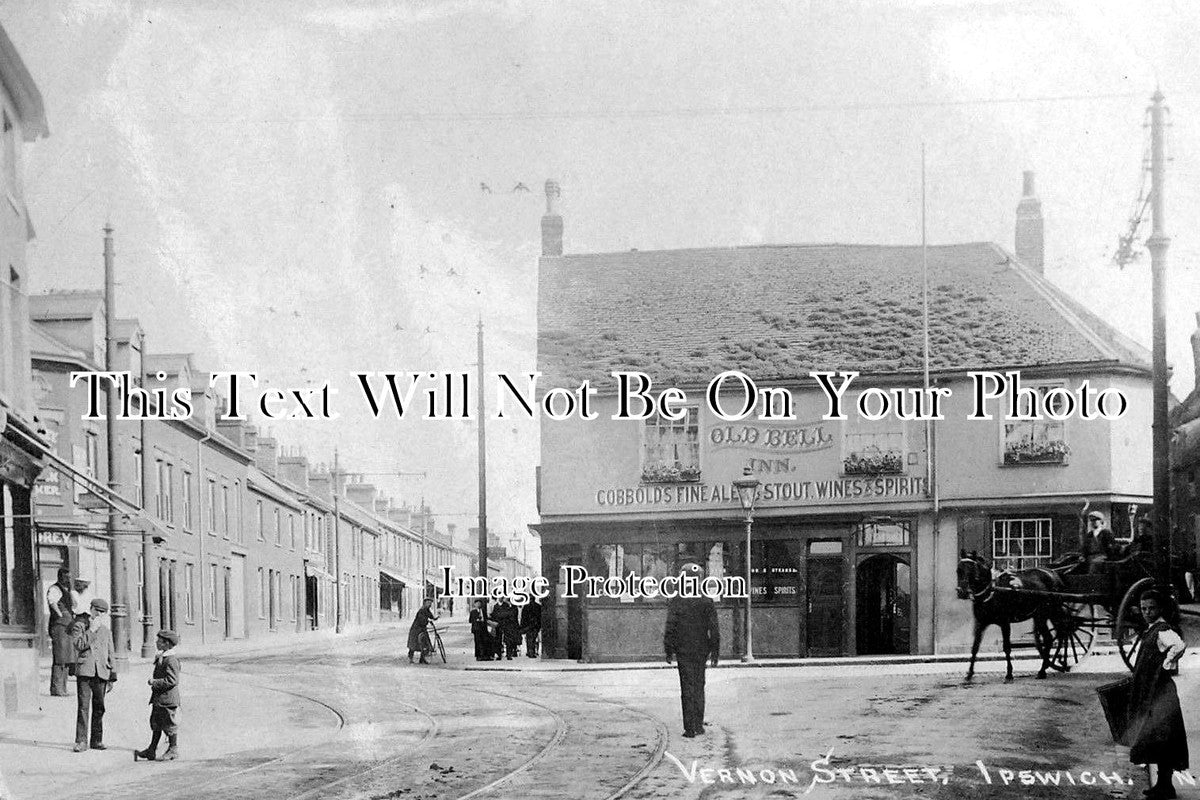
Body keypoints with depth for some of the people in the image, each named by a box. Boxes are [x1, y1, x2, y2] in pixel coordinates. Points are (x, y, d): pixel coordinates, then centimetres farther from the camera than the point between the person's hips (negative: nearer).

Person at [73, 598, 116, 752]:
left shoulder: (106, 632, 16)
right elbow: (79, 645, -10)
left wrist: (112, 678, 13)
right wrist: (91, 630, -11)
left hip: (101, 673, 3)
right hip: (84, 671, -3)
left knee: (99, 708, 5)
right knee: (83, 707, -7)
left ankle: (96, 740, 13)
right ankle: (81, 741, -5)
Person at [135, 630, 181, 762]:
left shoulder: (171, 660, -19)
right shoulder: (161, 658, 13)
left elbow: (172, 680, -23)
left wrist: (155, 682, -21)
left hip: (167, 700, -10)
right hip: (158, 699, 10)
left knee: (169, 725, 2)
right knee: (155, 724, 11)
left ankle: (173, 750, 13)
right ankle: (151, 751, 16)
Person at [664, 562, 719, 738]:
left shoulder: (676, 602, -8)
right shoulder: (707, 602, -3)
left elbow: (670, 628, -8)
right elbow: (714, 629, -3)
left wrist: (668, 651, 0)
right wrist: (715, 651, 5)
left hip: (683, 651, -2)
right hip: (701, 650, 2)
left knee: (688, 688, 1)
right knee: (699, 687, 15)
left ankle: (690, 728, -3)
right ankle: (698, 725, 17)